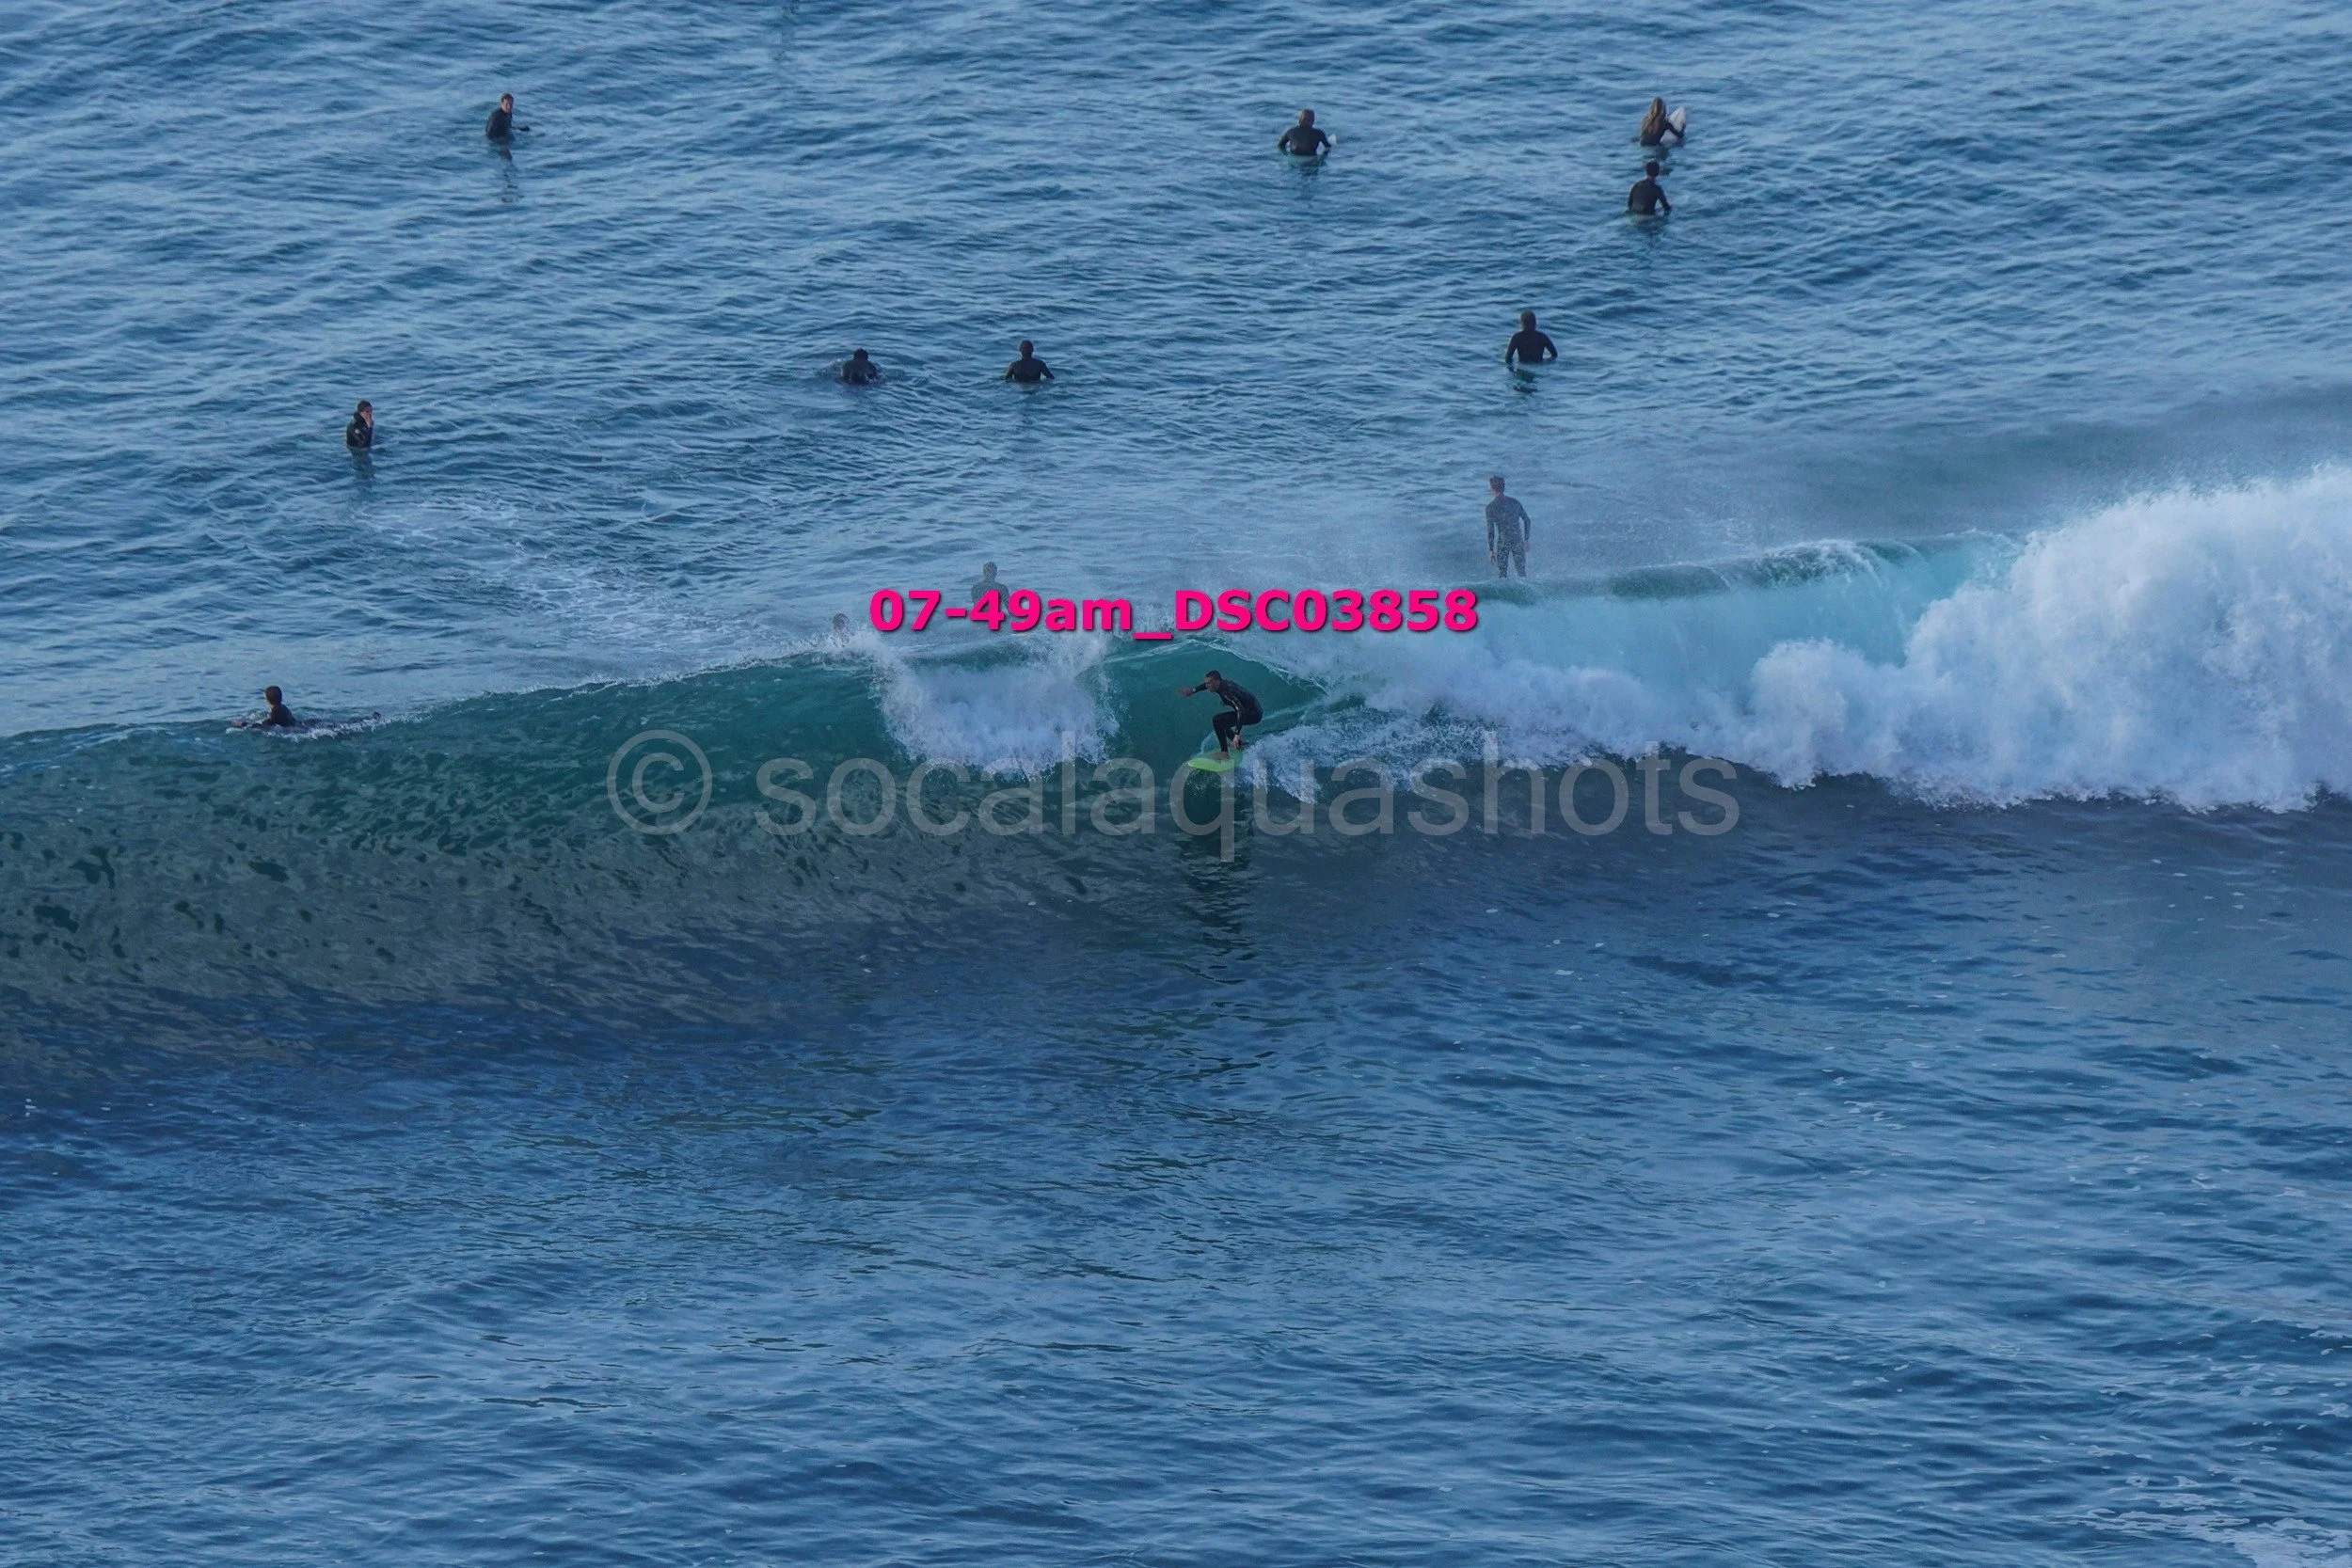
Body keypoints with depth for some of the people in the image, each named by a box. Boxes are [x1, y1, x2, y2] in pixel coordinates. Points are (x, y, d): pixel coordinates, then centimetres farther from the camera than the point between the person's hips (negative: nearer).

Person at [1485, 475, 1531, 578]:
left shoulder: (1491, 507, -9)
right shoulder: (1514, 502, 2)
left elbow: (1491, 530, -10)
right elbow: (1527, 520, 9)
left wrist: (1491, 550, -4)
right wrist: (1526, 539, 18)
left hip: (1503, 542, -3)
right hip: (1518, 541, 3)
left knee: (1502, 573, 6)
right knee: (1522, 573, 12)